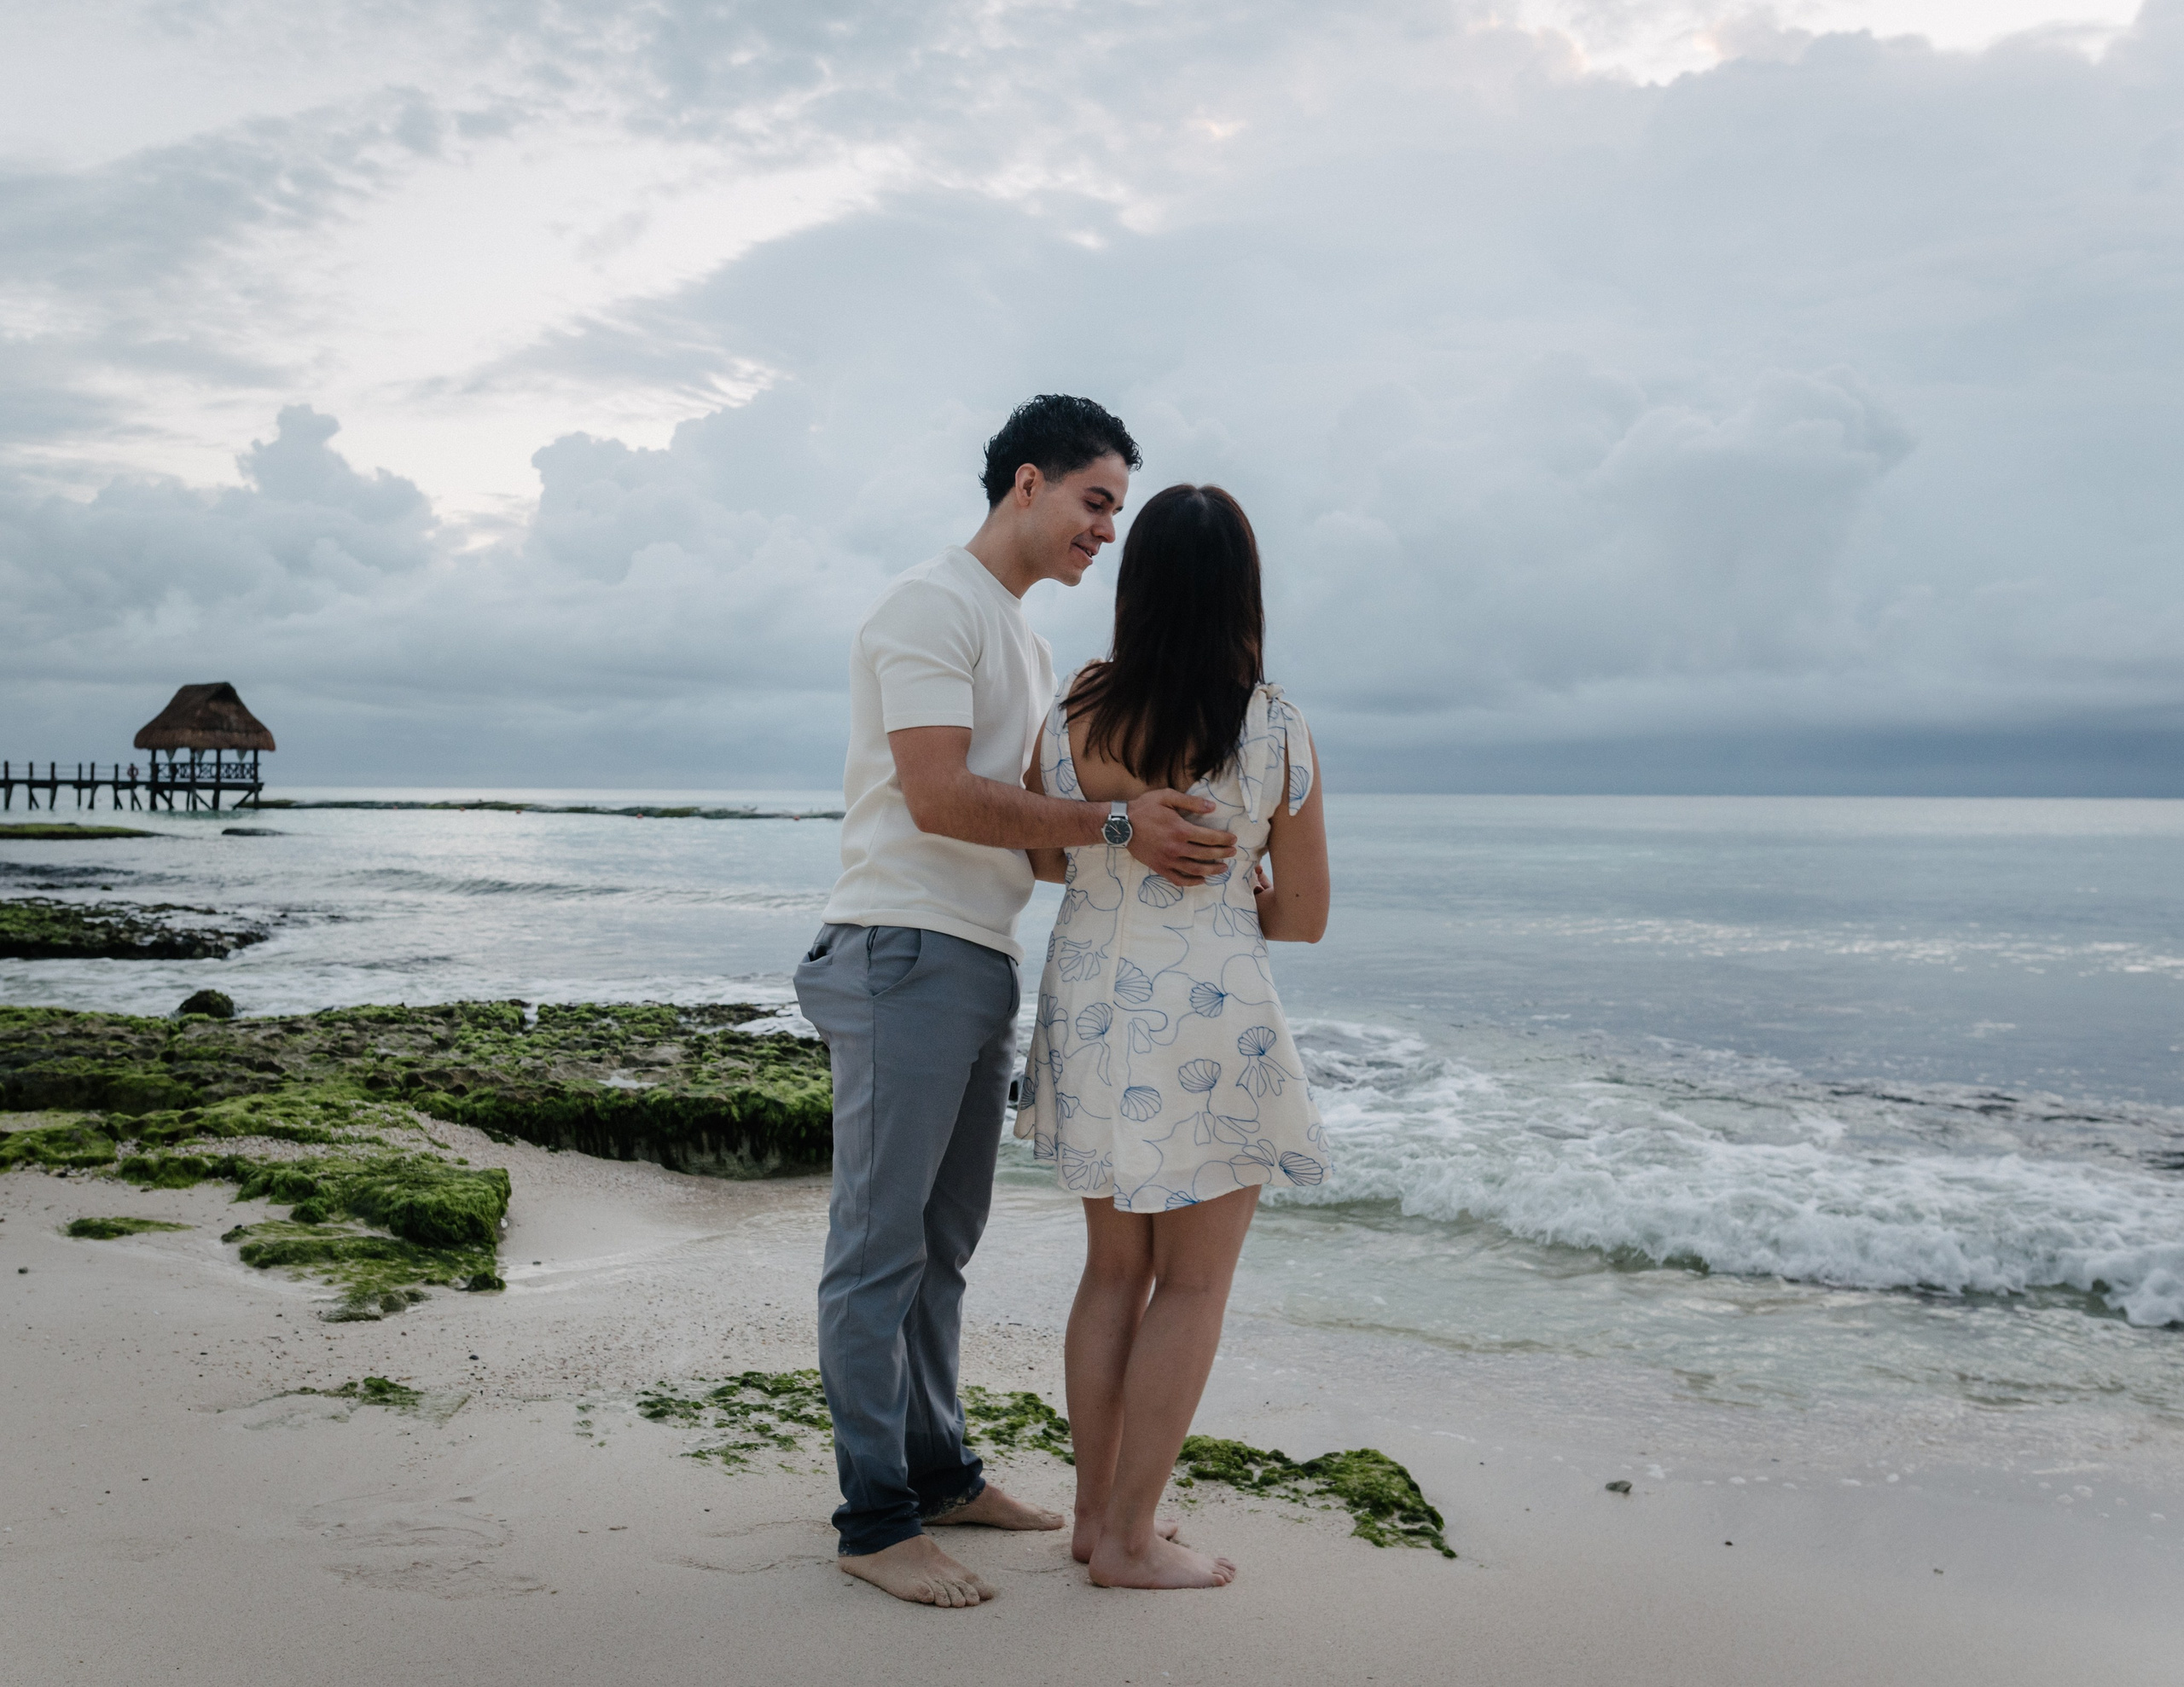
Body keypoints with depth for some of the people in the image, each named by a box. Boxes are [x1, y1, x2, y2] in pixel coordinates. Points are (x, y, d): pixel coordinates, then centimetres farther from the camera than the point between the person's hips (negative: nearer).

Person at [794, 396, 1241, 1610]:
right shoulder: (932, 607, -9)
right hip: (906, 955, -10)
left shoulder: (1028, 642, 21)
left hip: (987, 964, 10)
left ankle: (939, 1471, 26)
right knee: (883, 1242, -3)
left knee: (945, 1239, 15)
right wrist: (1114, 825, -22)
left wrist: (1161, 836, 6)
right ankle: (875, 1518, 4)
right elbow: (938, 797, -20)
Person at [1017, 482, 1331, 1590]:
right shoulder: (1278, 732, -11)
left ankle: (1096, 1511, 27)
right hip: (1211, 1018, -4)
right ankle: (1129, 1540, 15)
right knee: (1194, 1285, 9)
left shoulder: (1072, 715, -4)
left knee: (1116, 1267, 18)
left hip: (1090, 1006, 5)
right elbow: (1303, 918, -4)